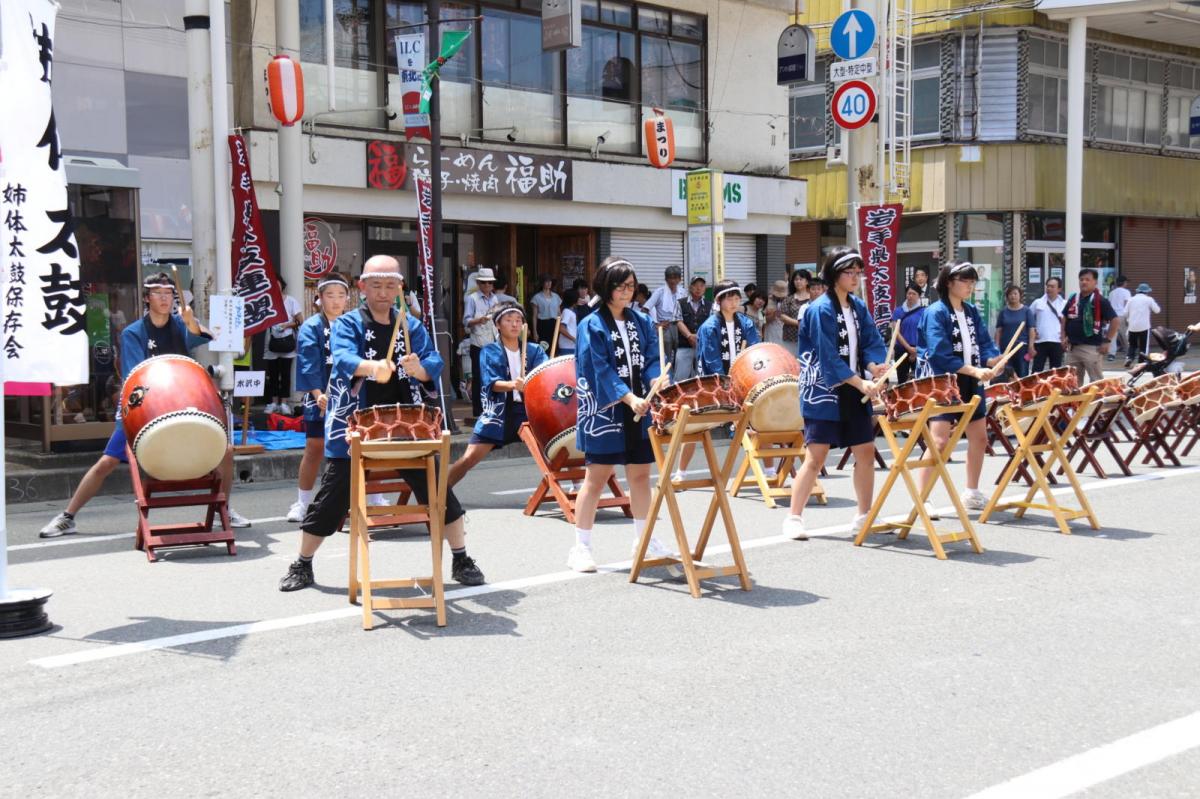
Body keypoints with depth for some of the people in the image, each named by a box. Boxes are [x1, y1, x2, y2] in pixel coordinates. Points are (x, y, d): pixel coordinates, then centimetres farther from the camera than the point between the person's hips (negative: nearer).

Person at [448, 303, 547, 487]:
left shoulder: (535, 350, 9)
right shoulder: (489, 352, 1)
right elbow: (491, 383, -14)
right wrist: (512, 384, -36)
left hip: (529, 410, 2)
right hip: (498, 412, -2)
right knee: (469, 459, -7)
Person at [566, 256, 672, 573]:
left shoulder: (641, 323, 10)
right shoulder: (592, 326, -6)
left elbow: (651, 360, 5)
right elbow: (600, 369, -15)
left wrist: (657, 382, -17)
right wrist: (629, 398, -24)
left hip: (639, 409, 5)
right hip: (604, 412, -5)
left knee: (640, 473, 11)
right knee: (597, 476, -3)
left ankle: (644, 540, 24)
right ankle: (580, 547, 4)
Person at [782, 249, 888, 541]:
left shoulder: (859, 307, 9)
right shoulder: (821, 310, -13)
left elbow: (870, 344, 6)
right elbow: (829, 357, -18)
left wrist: (875, 367, -15)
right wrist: (861, 383, -20)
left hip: (855, 392, 7)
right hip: (824, 394, -7)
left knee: (866, 451, 8)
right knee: (816, 456, -8)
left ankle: (865, 516, 21)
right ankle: (793, 518, 0)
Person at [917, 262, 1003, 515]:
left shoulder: (972, 312, 11)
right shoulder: (936, 313, -11)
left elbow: (984, 344, 8)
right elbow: (940, 354, -19)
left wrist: (994, 361, -14)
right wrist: (975, 370, -23)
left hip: (970, 385, 8)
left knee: (979, 438, 13)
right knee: (940, 441, -14)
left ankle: (972, 494, 28)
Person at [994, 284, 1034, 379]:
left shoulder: (1026, 310, 2)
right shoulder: (1003, 311, 6)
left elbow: (1031, 329, 0)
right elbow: (999, 330, 5)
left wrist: (1031, 346, -8)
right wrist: (997, 346, -2)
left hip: (1022, 347, -1)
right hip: (1006, 347, 1)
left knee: (1022, 374, -2)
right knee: (1006, 375, 4)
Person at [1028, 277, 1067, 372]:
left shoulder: (1065, 304, 4)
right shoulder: (1037, 303, 6)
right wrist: (1032, 332, 5)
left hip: (1057, 342, 0)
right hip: (1040, 342, 0)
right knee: (1037, 370, -2)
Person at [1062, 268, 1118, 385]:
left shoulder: (1100, 301, -9)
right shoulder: (1073, 299, 9)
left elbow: (1115, 321, -10)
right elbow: (1065, 318, 21)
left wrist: (1107, 341, -13)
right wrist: (1064, 336, 10)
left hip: (1091, 348, -7)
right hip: (1072, 347, 7)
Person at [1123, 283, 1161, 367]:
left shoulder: (1131, 299, 8)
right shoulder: (1148, 299, -1)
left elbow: (1125, 313, 5)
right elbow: (1157, 310, 4)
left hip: (1132, 326, 3)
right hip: (1144, 326, -3)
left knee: (1132, 344, 15)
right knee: (1144, 346, 4)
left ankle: (1128, 358, -3)